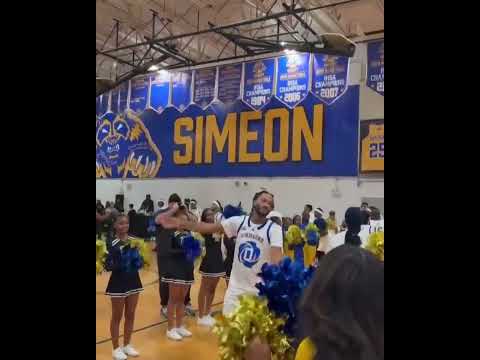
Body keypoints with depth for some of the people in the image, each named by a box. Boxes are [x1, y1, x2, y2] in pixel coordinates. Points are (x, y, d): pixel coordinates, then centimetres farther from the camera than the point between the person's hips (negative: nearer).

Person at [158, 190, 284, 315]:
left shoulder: (274, 229, -12)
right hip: (236, 286, 3)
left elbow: (277, 259, -24)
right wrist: (180, 224, -14)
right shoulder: (238, 221, -3)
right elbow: (209, 227, -5)